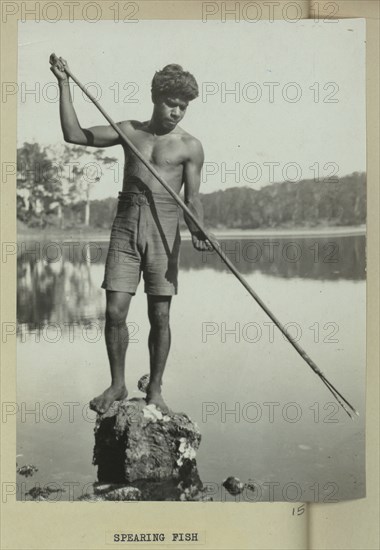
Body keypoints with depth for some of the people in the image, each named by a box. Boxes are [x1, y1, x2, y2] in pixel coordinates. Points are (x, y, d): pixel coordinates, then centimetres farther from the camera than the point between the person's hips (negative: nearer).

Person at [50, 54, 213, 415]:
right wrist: (64, 85, 5)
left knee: (159, 315, 0)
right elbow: (74, 135, 7)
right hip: (126, 224, 2)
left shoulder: (190, 146, 5)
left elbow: (192, 199, 1)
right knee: (115, 310, -3)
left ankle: (154, 390, 15)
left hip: (163, 226, -1)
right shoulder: (130, 130, 11)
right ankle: (117, 385, 15)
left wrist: (198, 233, -17)